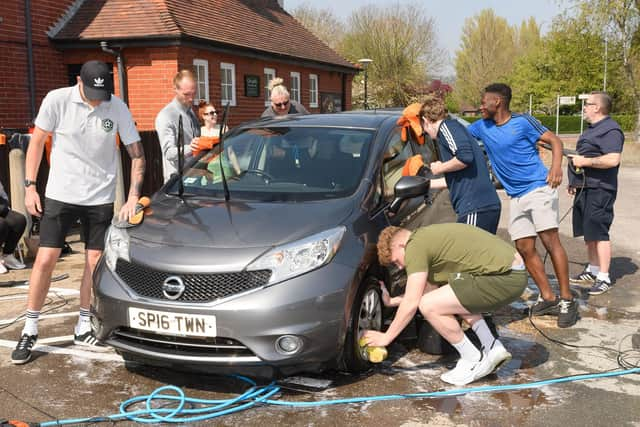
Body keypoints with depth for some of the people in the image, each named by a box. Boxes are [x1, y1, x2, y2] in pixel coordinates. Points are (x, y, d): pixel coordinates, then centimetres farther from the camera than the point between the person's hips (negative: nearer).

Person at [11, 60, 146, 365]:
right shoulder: (57, 100, -10)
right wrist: (30, 186, -4)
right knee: (45, 259, -2)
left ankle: (84, 328, 20)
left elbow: (137, 154, -2)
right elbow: (37, 142, 0)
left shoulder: (118, 109, -7)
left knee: (95, 262, 5)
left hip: (100, 199, 1)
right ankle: (29, 331, 12)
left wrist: (133, 196, -11)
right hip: (60, 194, -1)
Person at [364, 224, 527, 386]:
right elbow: (431, 288, 30)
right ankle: (492, 347, 20)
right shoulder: (428, 236, 21)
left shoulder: (415, 246, -8)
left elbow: (411, 303, -8)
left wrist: (386, 337, 4)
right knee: (452, 297, 29)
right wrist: (392, 301, 35)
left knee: (429, 306, -10)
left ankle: (475, 362, 4)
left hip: (506, 277, -10)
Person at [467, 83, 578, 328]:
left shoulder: (522, 122, -5)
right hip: (516, 197, 6)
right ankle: (548, 298, 11)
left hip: (538, 189, -6)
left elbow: (554, 140, -6)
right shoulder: (482, 127, 11)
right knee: (525, 248, 2)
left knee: (551, 242, -11)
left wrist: (556, 166, -22)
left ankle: (567, 300, -6)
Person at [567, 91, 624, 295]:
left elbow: (612, 159, -27)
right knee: (588, 233, 16)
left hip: (599, 191, -10)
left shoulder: (610, 130, -14)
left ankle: (604, 278, -4)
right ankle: (592, 271, 27)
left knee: (598, 233, -9)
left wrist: (584, 161, -20)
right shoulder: (593, 129, 19)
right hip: (585, 189, 10)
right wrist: (575, 182, 24)